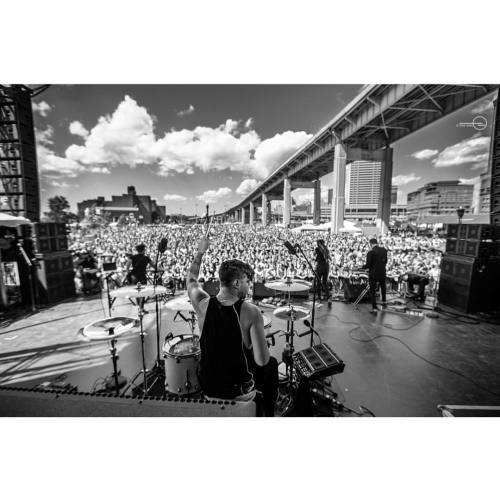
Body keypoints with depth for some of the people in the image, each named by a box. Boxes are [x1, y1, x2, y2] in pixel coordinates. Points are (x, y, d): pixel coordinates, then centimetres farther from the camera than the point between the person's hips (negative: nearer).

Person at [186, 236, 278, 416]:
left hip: (207, 386, 3)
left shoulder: (203, 305, -18)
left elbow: (191, 279, 3)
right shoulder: (251, 312, -27)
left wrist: (200, 252, 12)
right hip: (240, 389, -3)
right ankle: (269, 414, 41)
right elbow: (262, 361, -24)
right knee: (271, 363, 26)